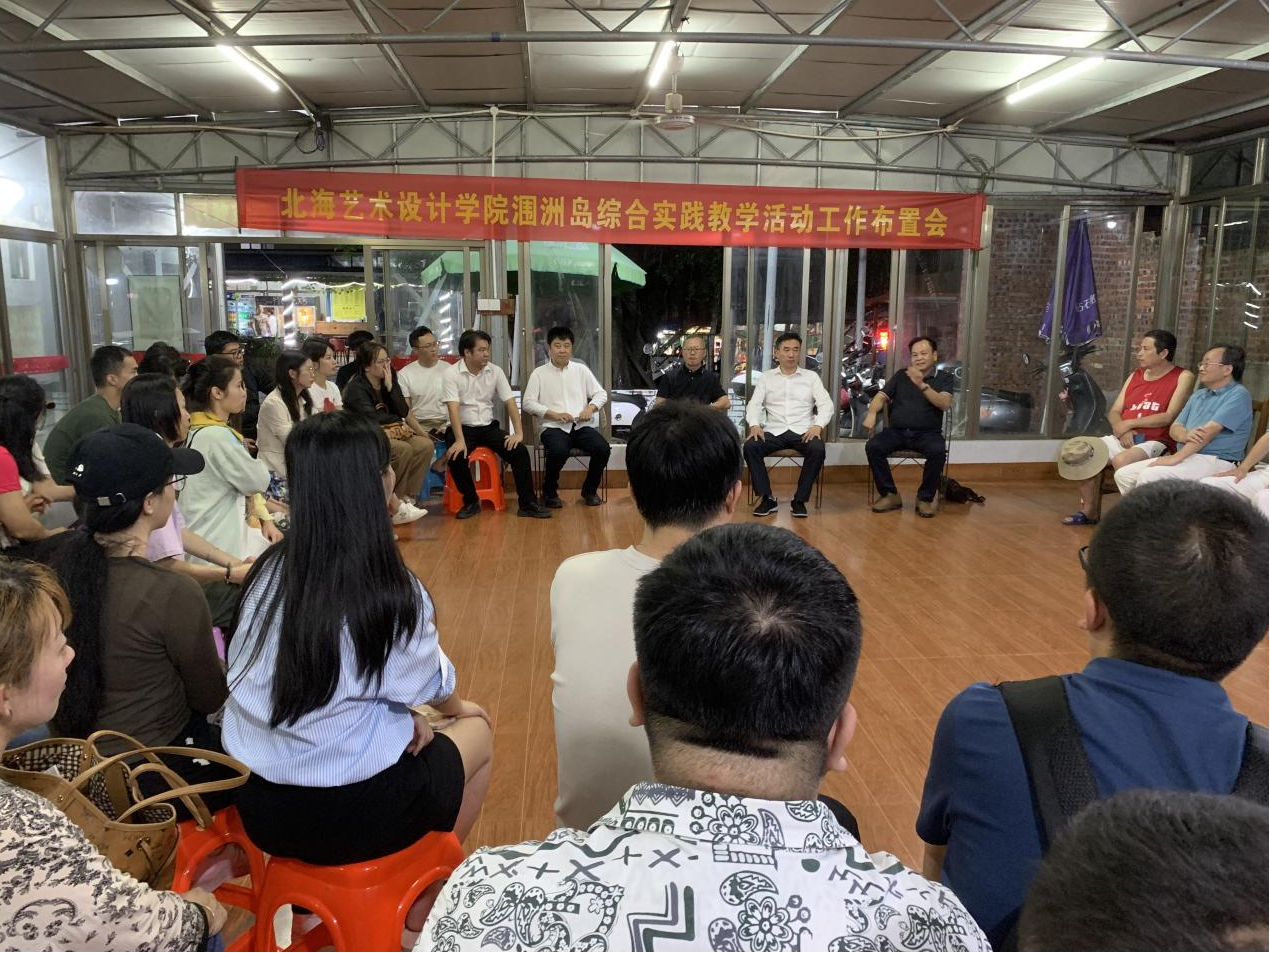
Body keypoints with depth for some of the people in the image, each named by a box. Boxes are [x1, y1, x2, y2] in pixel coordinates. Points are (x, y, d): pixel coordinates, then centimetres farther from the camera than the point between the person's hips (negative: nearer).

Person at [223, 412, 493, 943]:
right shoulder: (389, 593, -21)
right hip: (348, 816, -5)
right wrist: (455, 709, 20)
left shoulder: (269, 570, -6)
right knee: (475, 733, 19)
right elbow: (429, 684, -2)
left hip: (256, 801, 6)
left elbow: (306, 680, 4)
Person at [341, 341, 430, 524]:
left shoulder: (390, 381, 11)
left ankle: (405, 499, -18)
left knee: (426, 445, -20)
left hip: (395, 431, 7)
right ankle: (392, 506, -19)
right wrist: (388, 440, -27)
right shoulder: (356, 388, -8)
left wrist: (390, 387, -7)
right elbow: (370, 420, -19)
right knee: (404, 450, -31)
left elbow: (404, 412, 3)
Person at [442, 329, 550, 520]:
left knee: (520, 451, -18)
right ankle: (471, 502, -7)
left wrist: (518, 432, -14)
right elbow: (453, 408, -20)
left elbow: (510, 402, -1)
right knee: (456, 457, -32)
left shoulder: (495, 371, 2)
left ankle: (527, 504, -11)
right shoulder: (452, 374, -9)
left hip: (489, 427, 3)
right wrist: (460, 440, -32)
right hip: (463, 428, -3)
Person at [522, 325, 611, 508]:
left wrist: (590, 408, -6)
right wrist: (555, 414, -11)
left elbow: (601, 394, 16)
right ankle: (549, 492, -7)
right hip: (553, 427, -3)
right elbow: (528, 402, 0)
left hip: (581, 426, 3)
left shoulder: (581, 370, 15)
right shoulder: (539, 373, 8)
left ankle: (590, 490, 1)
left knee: (603, 449, -25)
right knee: (559, 451, -36)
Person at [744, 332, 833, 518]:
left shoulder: (811, 377, 12)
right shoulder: (765, 377, 14)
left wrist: (818, 425, -17)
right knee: (750, 446, -28)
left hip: (803, 431, 0)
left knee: (818, 449, -32)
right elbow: (754, 404, 5)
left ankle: (800, 500, -17)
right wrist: (754, 424, -17)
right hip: (774, 431, 1)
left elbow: (826, 404, 3)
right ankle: (767, 498, -16)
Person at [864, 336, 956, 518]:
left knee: (938, 451, -34)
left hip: (927, 433, -2)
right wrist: (872, 413, -15)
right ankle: (890, 495, -11)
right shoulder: (901, 376, 17)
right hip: (897, 431, 2)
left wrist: (922, 385, -24)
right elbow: (881, 396, 8)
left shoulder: (944, 378, 8)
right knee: (872, 446, -26)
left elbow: (945, 404, -10)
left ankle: (925, 498, -12)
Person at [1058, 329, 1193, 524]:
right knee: (1084, 452, -18)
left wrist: (1129, 423, -8)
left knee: (1121, 460, -36)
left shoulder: (1183, 377, 1)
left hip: (1155, 442, -6)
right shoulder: (1135, 376, 20)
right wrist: (1121, 430, -8)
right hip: (1123, 439, 7)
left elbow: (1170, 417, -10)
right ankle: (1090, 511, -9)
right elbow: (1113, 412, 15)